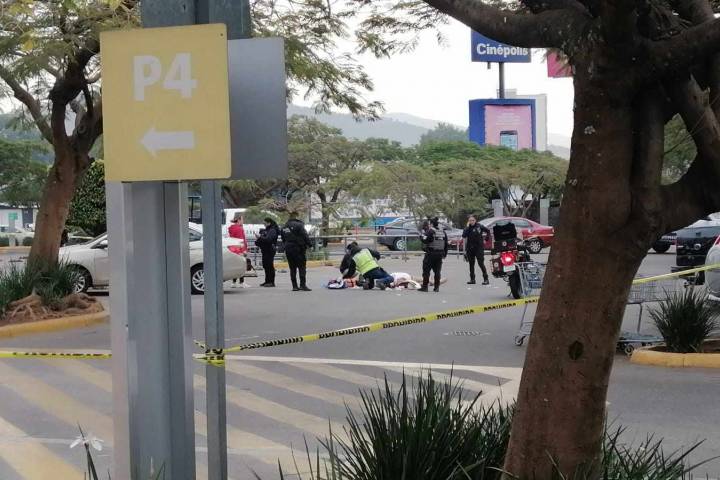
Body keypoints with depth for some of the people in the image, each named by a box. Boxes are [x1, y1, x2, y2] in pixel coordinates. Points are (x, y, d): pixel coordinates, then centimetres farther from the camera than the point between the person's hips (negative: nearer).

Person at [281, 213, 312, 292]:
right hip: (298, 249, -6)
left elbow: (283, 239, 16)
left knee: (292, 268, 10)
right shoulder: (298, 225, -9)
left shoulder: (284, 227, 13)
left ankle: (294, 286, 9)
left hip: (288, 249, 6)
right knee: (302, 267, -4)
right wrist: (308, 244, -7)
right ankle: (303, 285, -13)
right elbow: (305, 235, -14)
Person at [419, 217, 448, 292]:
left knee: (426, 271, 2)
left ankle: (425, 287, 2)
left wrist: (422, 233, -5)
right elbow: (446, 244, 14)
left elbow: (425, 240, -18)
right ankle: (436, 287, 9)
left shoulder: (430, 231, -12)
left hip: (430, 253, -6)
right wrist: (444, 254, 21)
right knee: (437, 271, 10)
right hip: (440, 254, 6)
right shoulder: (443, 232, 10)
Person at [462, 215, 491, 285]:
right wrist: (467, 226, -14)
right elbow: (464, 235, -14)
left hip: (479, 247, -3)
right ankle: (472, 279, 16)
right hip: (470, 248, 4)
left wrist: (486, 239, 5)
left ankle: (486, 279, -5)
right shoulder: (468, 227, 1)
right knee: (471, 264, 8)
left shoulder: (479, 226, -4)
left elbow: (488, 231, 10)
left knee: (481, 263, -8)